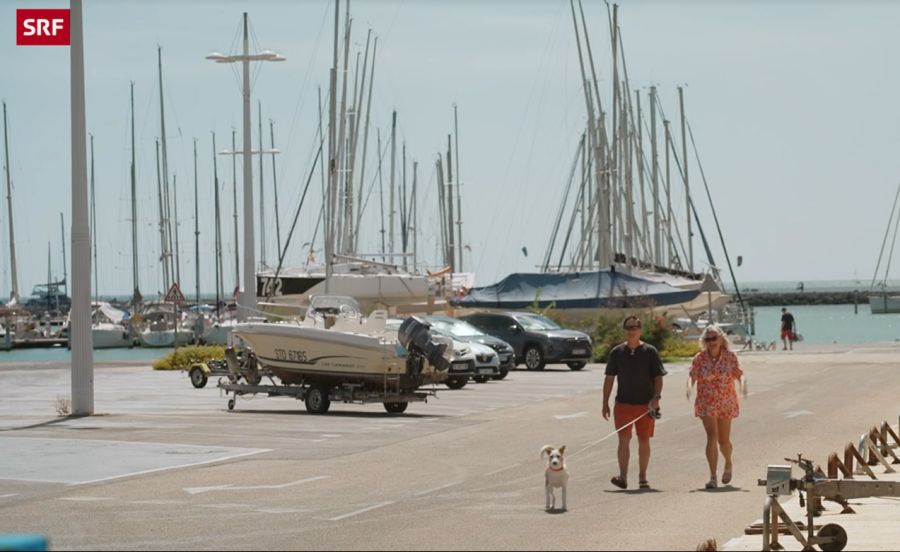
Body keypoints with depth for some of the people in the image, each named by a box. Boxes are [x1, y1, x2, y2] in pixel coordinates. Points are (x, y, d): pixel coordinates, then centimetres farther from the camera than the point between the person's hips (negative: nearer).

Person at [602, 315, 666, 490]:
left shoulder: (650, 351, 2)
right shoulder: (617, 352, 6)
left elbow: (658, 377, 1)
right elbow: (609, 378, 9)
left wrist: (656, 397, -14)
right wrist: (605, 402, 5)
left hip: (645, 404, -1)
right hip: (623, 403, 1)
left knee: (644, 441, 5)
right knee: (624, 439, -7)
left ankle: (642, 478, 14)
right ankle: (623, 476, -12)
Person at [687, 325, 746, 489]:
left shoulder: (730, 356, -1)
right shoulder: (700, 358, -1)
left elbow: (739, 374, -5)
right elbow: (692, 376, -5)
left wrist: (743, 383, -27)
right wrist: (689, 386, -27)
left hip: (726, 403, 1)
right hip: (706, 403, -1)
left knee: (724, 440, 8)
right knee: (712, 436, -15)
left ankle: (728, 463, 41)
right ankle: (713, 477, -15)